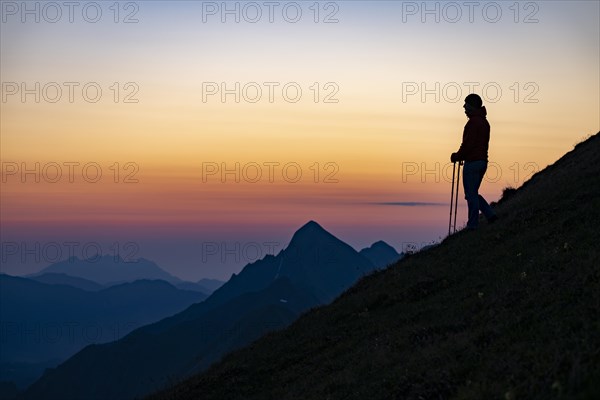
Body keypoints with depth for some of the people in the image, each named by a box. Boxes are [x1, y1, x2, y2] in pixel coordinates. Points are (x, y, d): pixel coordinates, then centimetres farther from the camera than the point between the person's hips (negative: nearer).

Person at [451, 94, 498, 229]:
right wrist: (461, 155, 15)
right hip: (482, 161, 9)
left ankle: (472, 225, 0)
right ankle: (490, 215, 8)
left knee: (471, 194, -3)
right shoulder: (484, 122, 16)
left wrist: (457, 156, -5)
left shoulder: (473, 122, -14)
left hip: (472, 162, -9)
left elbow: (468, 143, -19)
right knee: (473, 193, 17)